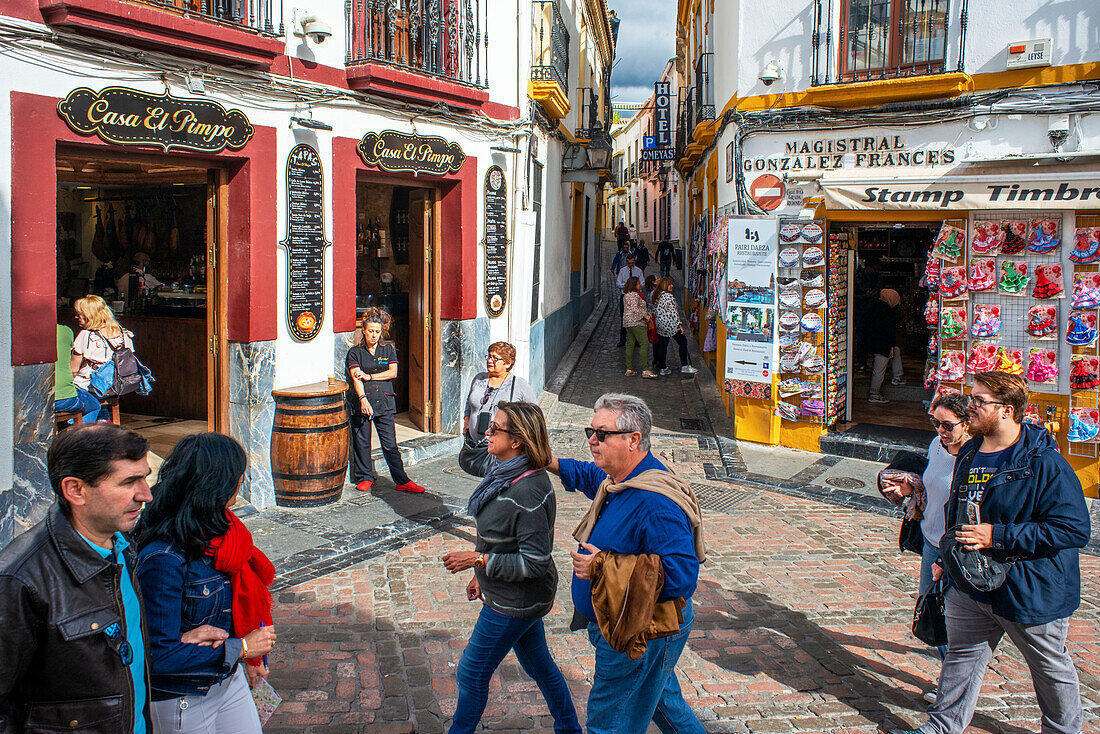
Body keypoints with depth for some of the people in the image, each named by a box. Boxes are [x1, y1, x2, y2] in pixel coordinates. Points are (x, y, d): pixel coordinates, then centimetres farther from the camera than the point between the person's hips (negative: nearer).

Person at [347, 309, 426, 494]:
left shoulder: (388, 349, 12)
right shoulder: (355, 352, 5)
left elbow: (393, 372, -1)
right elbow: (356, 378, -9)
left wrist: (369, 376, -9)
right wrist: (363, 399, -24)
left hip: (384, 402, 1)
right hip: (362, 402, -1)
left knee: (390, 445, 0)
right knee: (361, 443, 4)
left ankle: (402, 481, 3)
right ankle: (365, 477, 20)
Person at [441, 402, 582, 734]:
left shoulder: (526, 494, -31)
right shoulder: (507, 475, -1)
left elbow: (535, 562, -28)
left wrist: (479, 559, -24)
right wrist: (482, 575, 17)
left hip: (515, 602, -9)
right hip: (522, 596, 9)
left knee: (472, 673, 7)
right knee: (538, 664, 24)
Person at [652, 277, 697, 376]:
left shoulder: (656, 296, 9)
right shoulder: (669, 296, -14)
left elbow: (655, 312, 15)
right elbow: (674, 312, -16)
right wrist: (679, 324, -13)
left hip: (660, 325, 8)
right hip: (671, 325, -8)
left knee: (662, 345, 11)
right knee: (683, 342, 2)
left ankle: (662, 368, 14)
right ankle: (684, 367, 1)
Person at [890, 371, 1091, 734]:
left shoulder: (1044, 463, -21)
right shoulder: (969, 454, 4)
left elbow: (1074, 529, -25)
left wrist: (996, 537, -26)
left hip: (1030, 592, -6)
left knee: (1050, 668, 15)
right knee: (961, 656, 17)